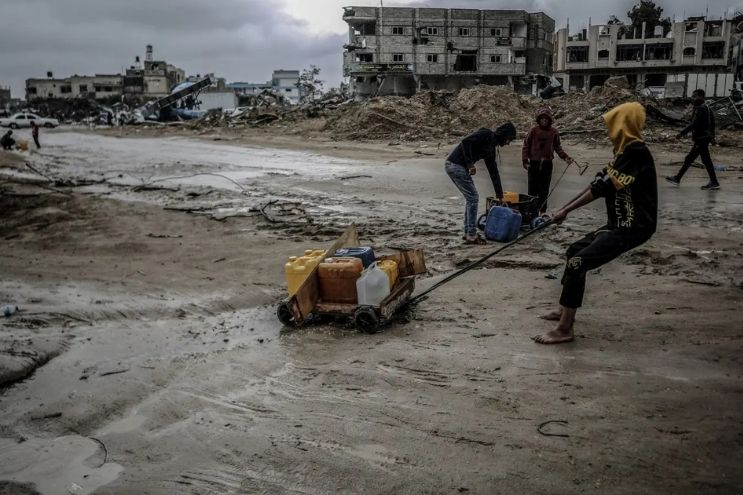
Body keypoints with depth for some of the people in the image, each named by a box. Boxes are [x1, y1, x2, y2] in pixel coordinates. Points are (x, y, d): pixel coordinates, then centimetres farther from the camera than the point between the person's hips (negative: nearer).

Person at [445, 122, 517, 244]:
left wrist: (500, 194, 27)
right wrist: (470, 164, -24)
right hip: (457, 165, -10)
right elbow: (466, 142, -21)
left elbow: (493, 170, 25)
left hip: (452, 166, 10)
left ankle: (468, 233, 23)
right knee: (473, 198, -4)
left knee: (471, 198, 17)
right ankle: (471, 236, 2)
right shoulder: (487, 134, -7)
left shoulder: (491, 147, 21)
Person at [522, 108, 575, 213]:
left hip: (547, 164, 1)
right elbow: (526, 145, 3)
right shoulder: (533, 130, -2)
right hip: (533, 163, -1)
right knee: (533, 189, 1)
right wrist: (525, 160, -5)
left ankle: (542, 211, 11)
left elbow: (558, 147, 14)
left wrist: (565, 157, 1)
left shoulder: (554, 132, 4)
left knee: (544, 190, 5)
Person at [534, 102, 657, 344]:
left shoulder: (636, 152, -18)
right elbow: (600, 182, 15)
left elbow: (604, 186, -22)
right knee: (576, 250, 21)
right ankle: (566, 310, 31)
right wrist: (566, 207, 9)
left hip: (633, 226, -11)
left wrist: (566, 210, -17)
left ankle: (564, 330, -14)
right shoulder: (625, 151, 14)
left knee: (577, 263, -19)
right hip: (622, 223, 11)